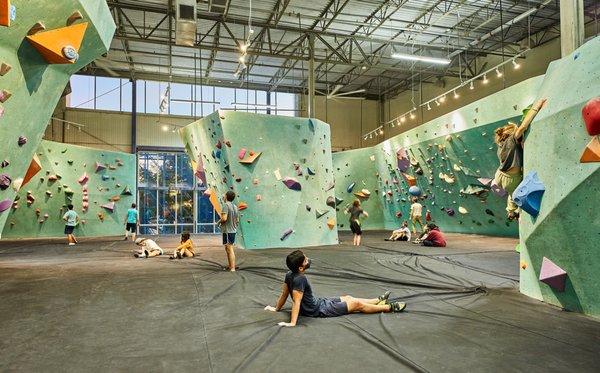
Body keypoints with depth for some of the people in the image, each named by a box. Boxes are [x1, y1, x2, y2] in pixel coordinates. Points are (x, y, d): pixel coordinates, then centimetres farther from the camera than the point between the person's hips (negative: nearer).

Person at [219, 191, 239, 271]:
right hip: (233, 230, 9)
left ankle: (233, 268, -3)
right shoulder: (235, 207, 11)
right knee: (228, 249, 19)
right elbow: (237, 220, 15)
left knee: (230, 249, -5)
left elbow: (224, 218, -23)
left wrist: (219, 221, -4)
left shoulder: (226, 205, -14)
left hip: (227, 231, -9)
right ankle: (230, 266, 27)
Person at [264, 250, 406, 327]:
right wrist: (292, 323, -39)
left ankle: (379, 300, 38)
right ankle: (390, 307, 17)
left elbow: (284, 294, 1)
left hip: (317, 302, 9)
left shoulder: (289, 275, -6)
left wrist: (276, 309, 11)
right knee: (357, 304, 1)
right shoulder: (300, 279, -33)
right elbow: (296, 301, -36)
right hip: (318, 310, -9)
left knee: (348, 298, 20)